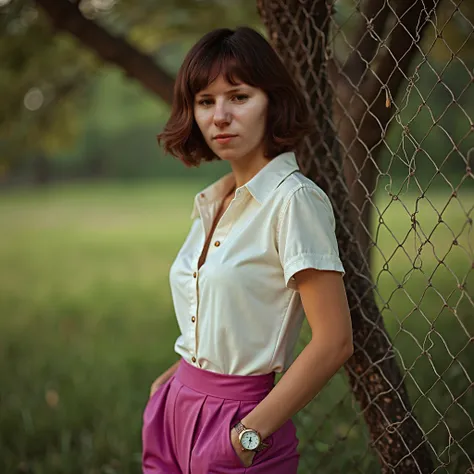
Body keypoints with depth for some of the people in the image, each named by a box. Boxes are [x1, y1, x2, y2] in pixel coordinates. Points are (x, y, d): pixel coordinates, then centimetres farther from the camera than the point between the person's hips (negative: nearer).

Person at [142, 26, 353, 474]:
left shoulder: (294, 199, -17)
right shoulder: (210, 202, 6)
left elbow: (333, 341, -20)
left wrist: (250, 435, -17)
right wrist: (168, 382, 5)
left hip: (234, 419, -7)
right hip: (178, 406, 7)